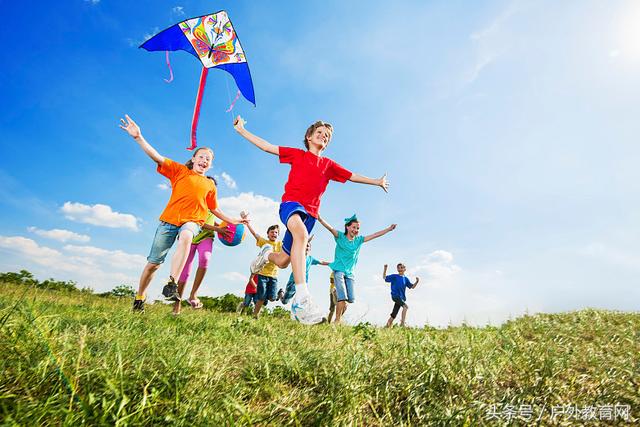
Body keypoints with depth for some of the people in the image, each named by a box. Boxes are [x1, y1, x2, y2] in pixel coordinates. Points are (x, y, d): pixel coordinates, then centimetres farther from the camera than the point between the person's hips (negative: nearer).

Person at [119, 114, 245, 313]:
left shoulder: (210, 185, 15)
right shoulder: (179, 170, 8)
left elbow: (215, 209, 24)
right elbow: (157, 157, -3)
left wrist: (232, 220, 19)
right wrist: (138, 137, -16)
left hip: (192, 221, 0)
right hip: (170, 219, 0)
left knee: (186, 236, -39)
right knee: (153, 262, 4)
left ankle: (171, 284, -39)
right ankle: (139, 300, 26)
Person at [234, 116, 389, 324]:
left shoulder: (328, 164, 21)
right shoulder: (297, 154, 13)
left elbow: (352, 176, 26)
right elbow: (267, 146, 12)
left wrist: (377, 182, 26)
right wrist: (241, 130, 9)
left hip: (310, 212, 4)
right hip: (291, 203, -4)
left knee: (282, 261, 4)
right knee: (301, 233, -38)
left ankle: (267, 254, 43)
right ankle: (301, 299, -45)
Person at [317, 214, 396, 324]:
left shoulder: (359, 240, 10)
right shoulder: (340, 236, -2)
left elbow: (375, 235, 13)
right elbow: (330, 228, -18)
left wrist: (389, 229, 13)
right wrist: (320, 219, -35)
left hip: (349, 273, 5)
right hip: (339, 270, -5)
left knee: (351, 299, -2)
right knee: (342, 298, -13)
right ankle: (337, 321, -1)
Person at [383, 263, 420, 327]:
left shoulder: (406, 279, 12)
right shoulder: (394, 276, 2)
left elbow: (412, 286, 13)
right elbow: (384, 277, 4)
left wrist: (416, 282, -4)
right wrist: (385, 269, -8)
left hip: (401, 298, 5)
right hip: (395, 295, -5)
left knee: (393, 315, 7)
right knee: (405, 306, -26)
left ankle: (387, 327, 15)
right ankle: (402, 323, -26)